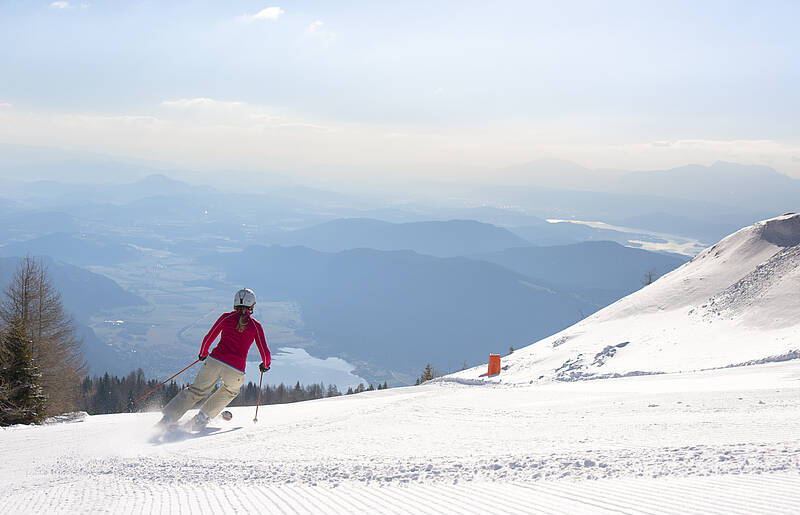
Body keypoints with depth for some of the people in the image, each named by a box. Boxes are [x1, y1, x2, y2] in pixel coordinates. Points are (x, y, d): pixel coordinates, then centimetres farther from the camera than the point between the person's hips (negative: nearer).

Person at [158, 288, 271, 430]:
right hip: (235, 371, -1)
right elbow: (265, 352, 6)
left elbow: (208, 339, 15)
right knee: (230, 392, 30)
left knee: (196, 390, 20)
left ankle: (169, 417, 7)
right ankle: (202, 417, 17)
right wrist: (265, 365, 27)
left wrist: (203, 354, 34)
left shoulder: (226, 317, 9)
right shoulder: (255, 325, 5)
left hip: (215, 361, 1)